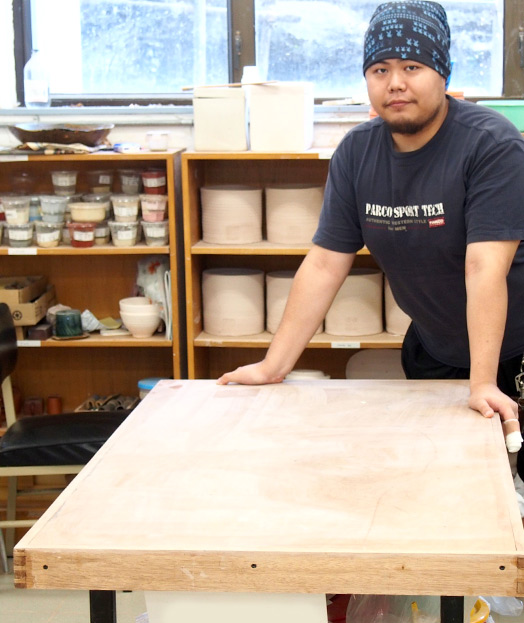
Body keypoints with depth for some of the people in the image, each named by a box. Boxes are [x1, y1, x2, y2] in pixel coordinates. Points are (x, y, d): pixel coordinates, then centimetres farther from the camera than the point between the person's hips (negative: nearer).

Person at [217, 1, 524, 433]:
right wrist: (273, 366, -9)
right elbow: (325, 265, -4)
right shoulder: (356, 153, -5)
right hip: (433, 355, 5)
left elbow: (485, 268, -29)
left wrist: (483, 384, -35)